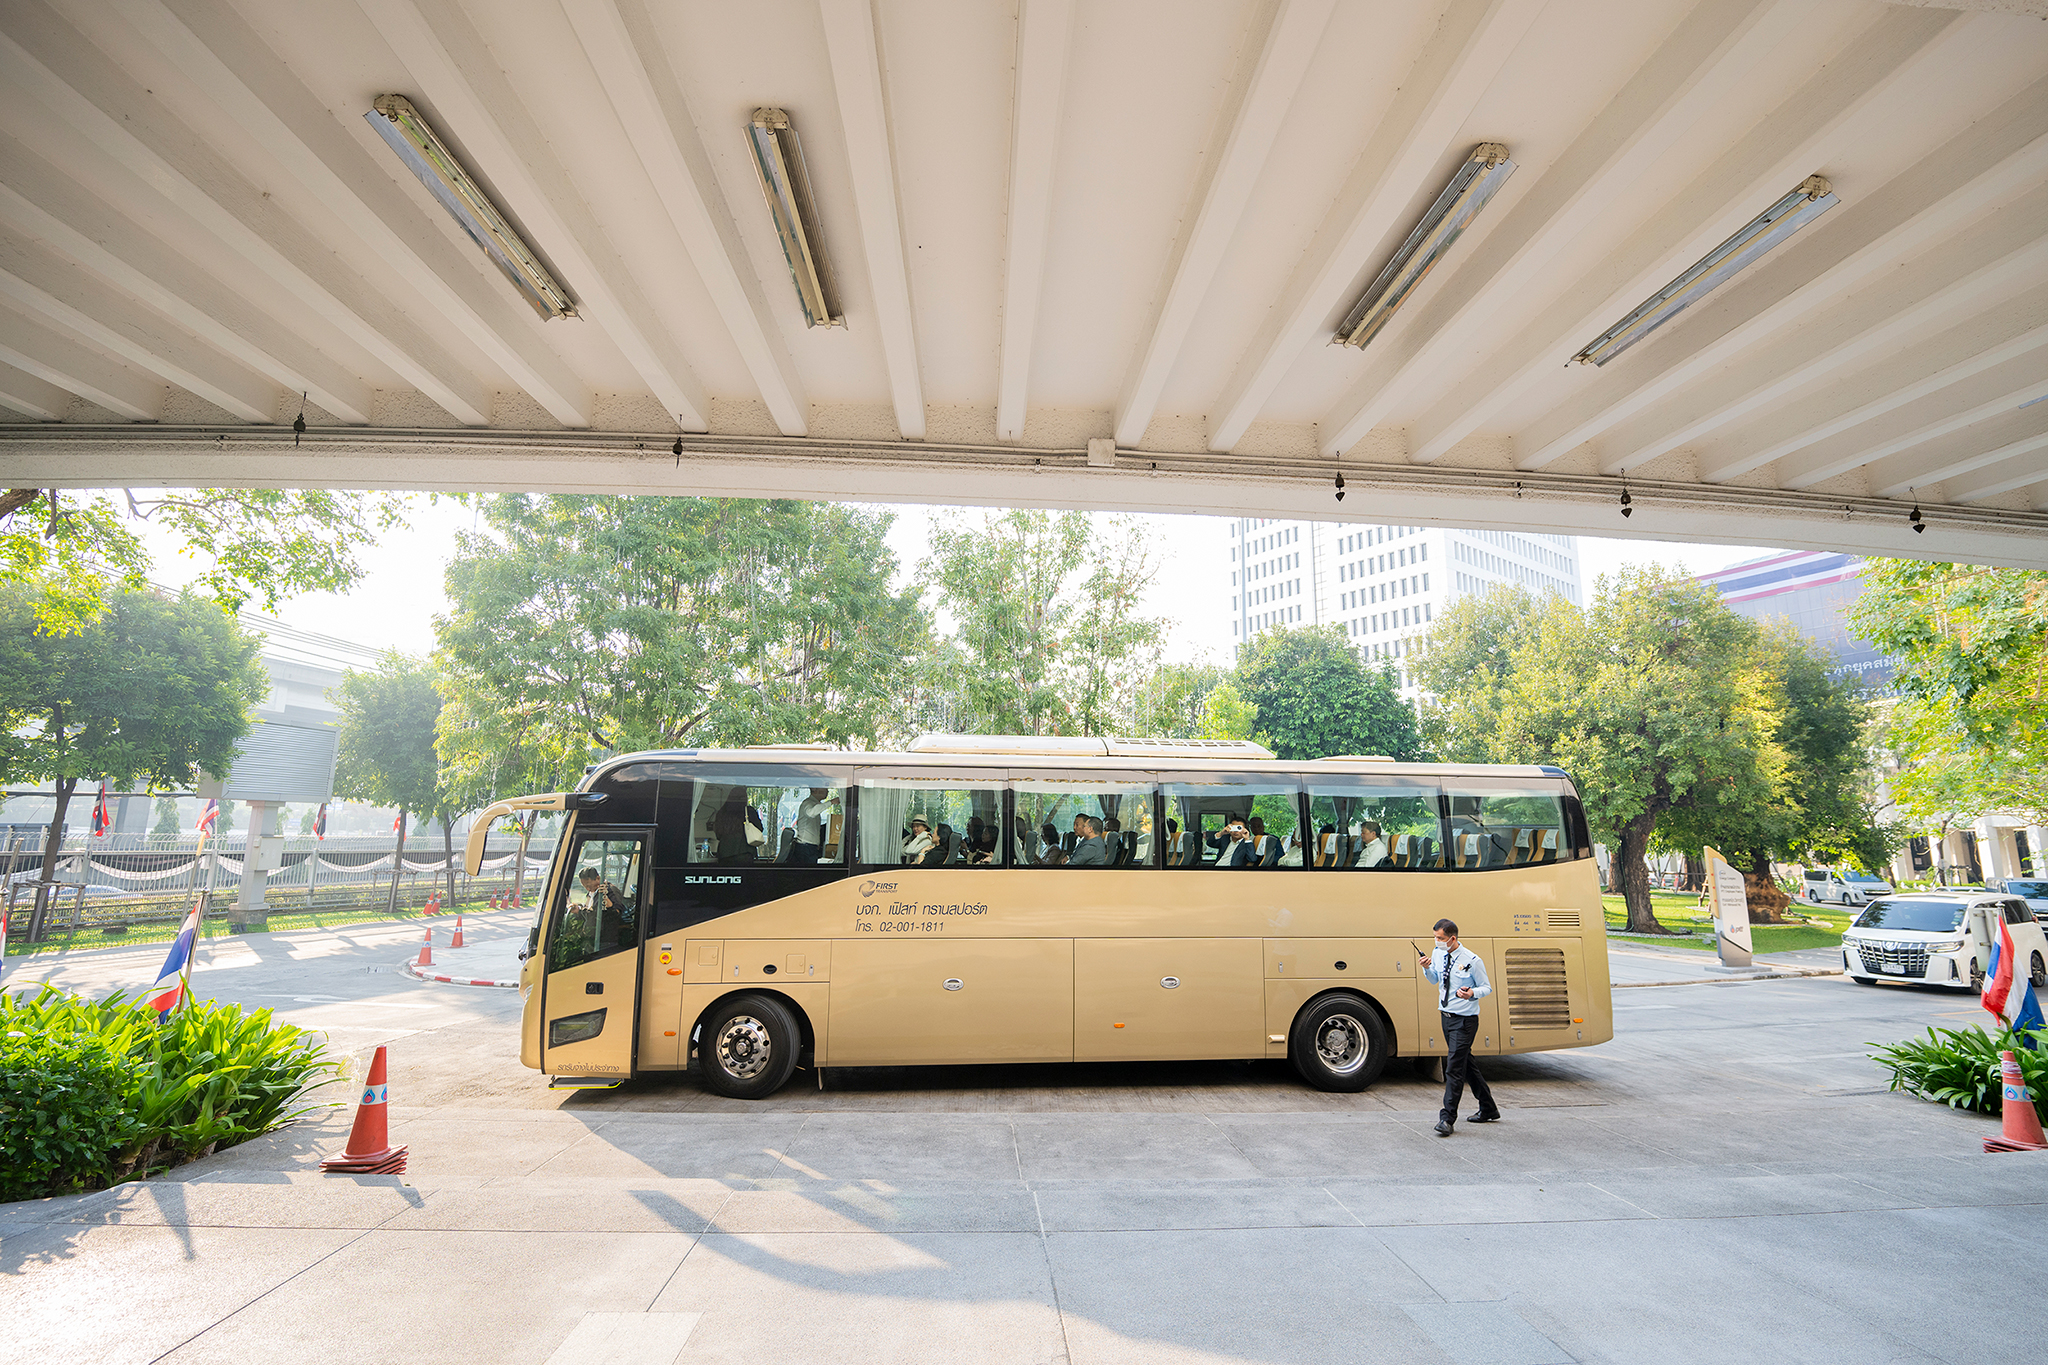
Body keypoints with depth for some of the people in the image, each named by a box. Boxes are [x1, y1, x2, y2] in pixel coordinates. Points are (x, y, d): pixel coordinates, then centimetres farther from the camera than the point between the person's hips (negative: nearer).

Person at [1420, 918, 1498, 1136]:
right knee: (1467, 1064, 18)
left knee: (1454, 1067, -9)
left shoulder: (1472, 961, -17)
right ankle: (1488, 1110, 34)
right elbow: (1434, 980, 16)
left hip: (1465, 1020, -7)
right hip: (1447, 1016, 7)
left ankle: (1447, 1118, -3)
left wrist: (1473, 993, -27)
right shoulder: (1437, 953, 1)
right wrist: (1427, 968, -5)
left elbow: (1487, 988, -7)